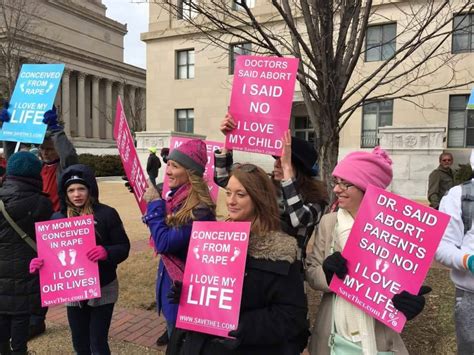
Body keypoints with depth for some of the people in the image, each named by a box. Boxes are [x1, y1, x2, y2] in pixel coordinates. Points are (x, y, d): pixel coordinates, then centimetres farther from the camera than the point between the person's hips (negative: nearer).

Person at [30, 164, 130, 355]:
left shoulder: (107, 214, -10)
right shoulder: (58, 218, 0)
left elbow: (123, 247, -10)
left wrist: (106, 252, -29)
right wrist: (39, 261, -17)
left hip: (102, 289, -4)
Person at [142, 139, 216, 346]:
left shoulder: (199, 209, -29)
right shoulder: (175, 197, -1)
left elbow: (163, 242, -29)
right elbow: (163, 227, 15)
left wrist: (154, 203, -22)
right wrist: (154, 203, 3)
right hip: (169, 279, 8)